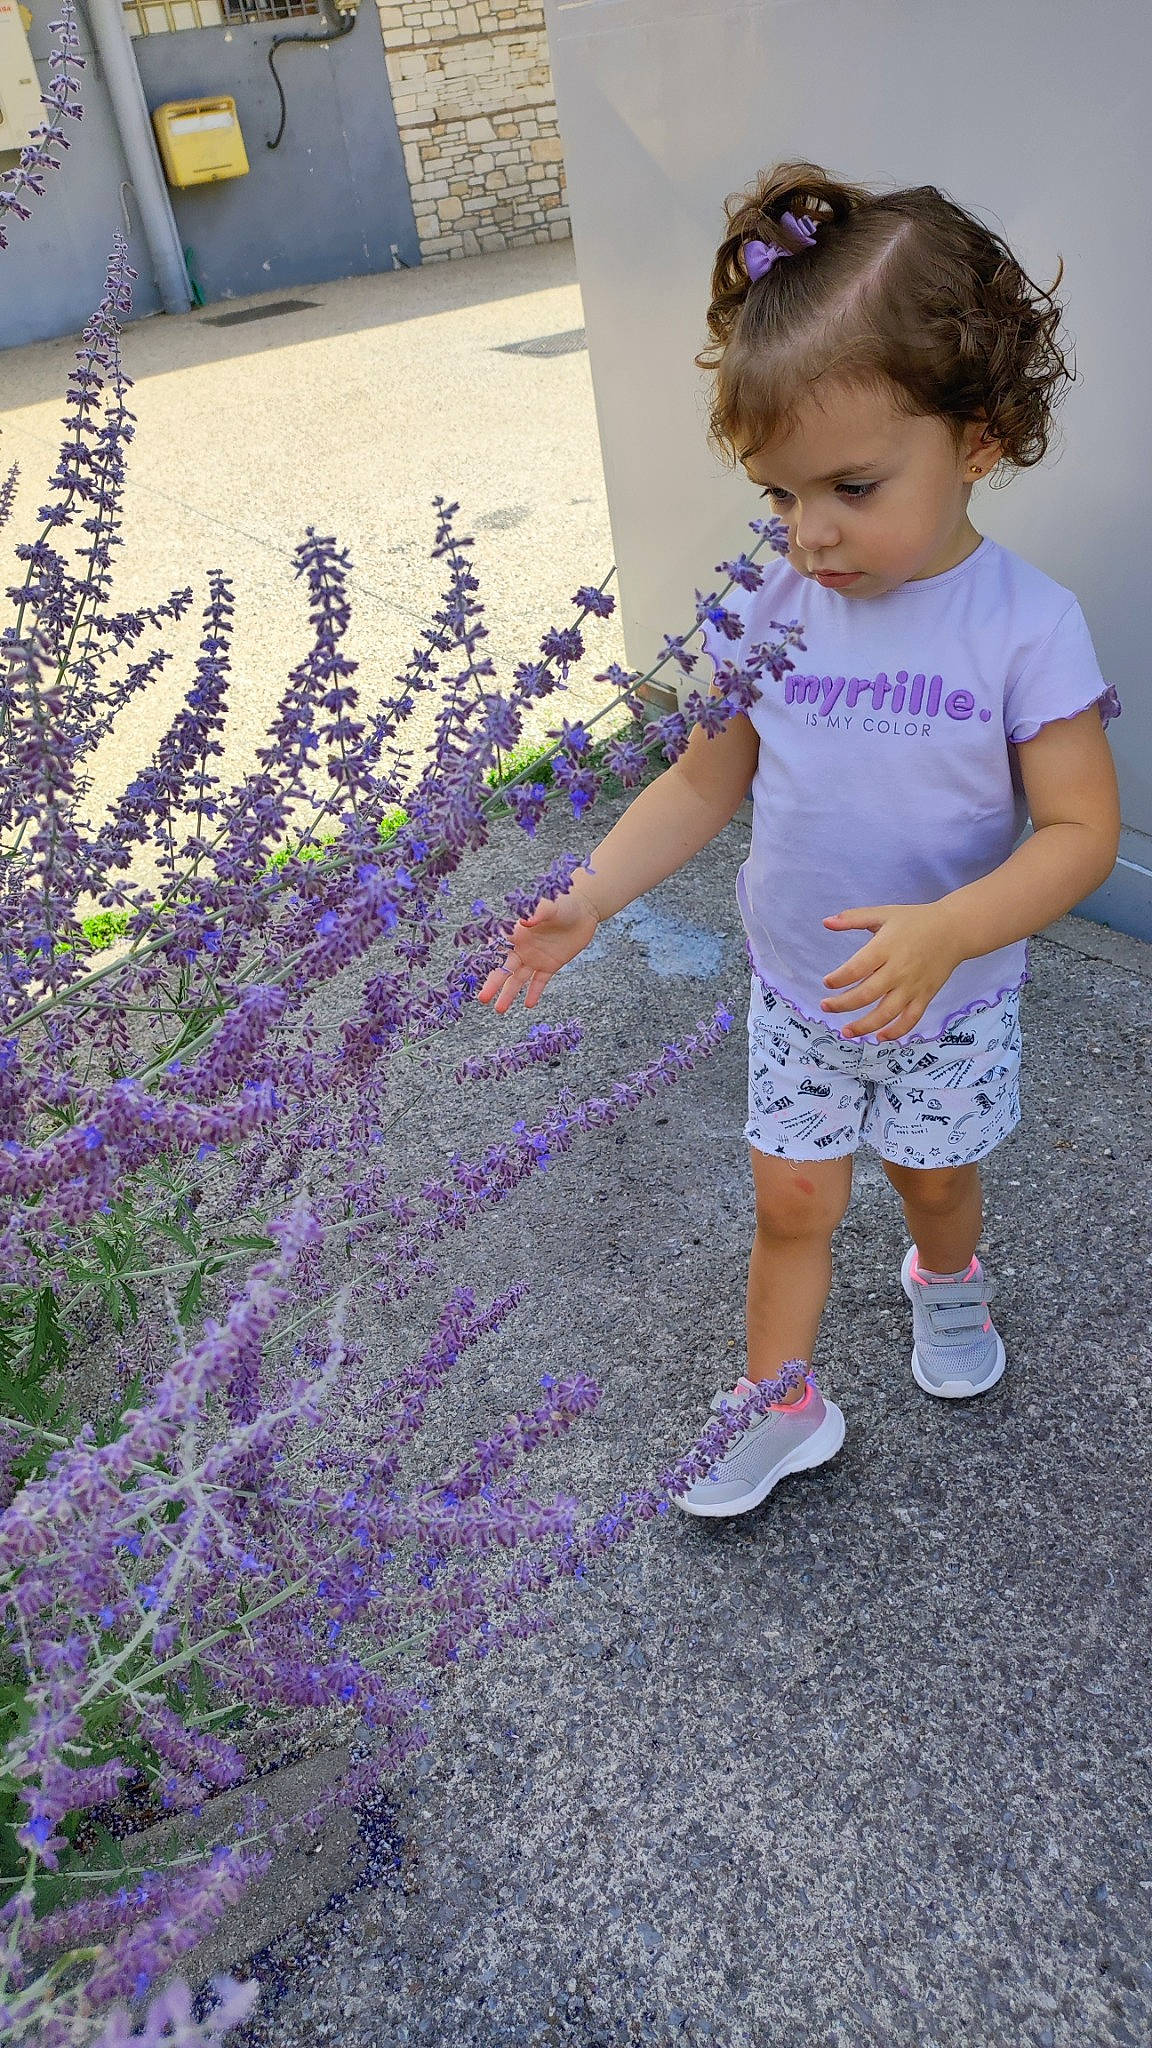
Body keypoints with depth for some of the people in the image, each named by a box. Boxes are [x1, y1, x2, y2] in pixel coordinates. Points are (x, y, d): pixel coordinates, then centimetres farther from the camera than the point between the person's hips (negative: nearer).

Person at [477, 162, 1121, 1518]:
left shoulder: (1025, 623, -20)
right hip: (796, 995, 2)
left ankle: (945, 1278, 56)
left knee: (935, 1181, 21)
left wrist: (947, 929, -37)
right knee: (792, 1204, 12)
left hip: (949, 1001, -2)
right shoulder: (770, 612, -11)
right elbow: (705, 780, -2)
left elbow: (1081, 830, -20)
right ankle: (780, 1408, 34)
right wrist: (587, 899, -14)